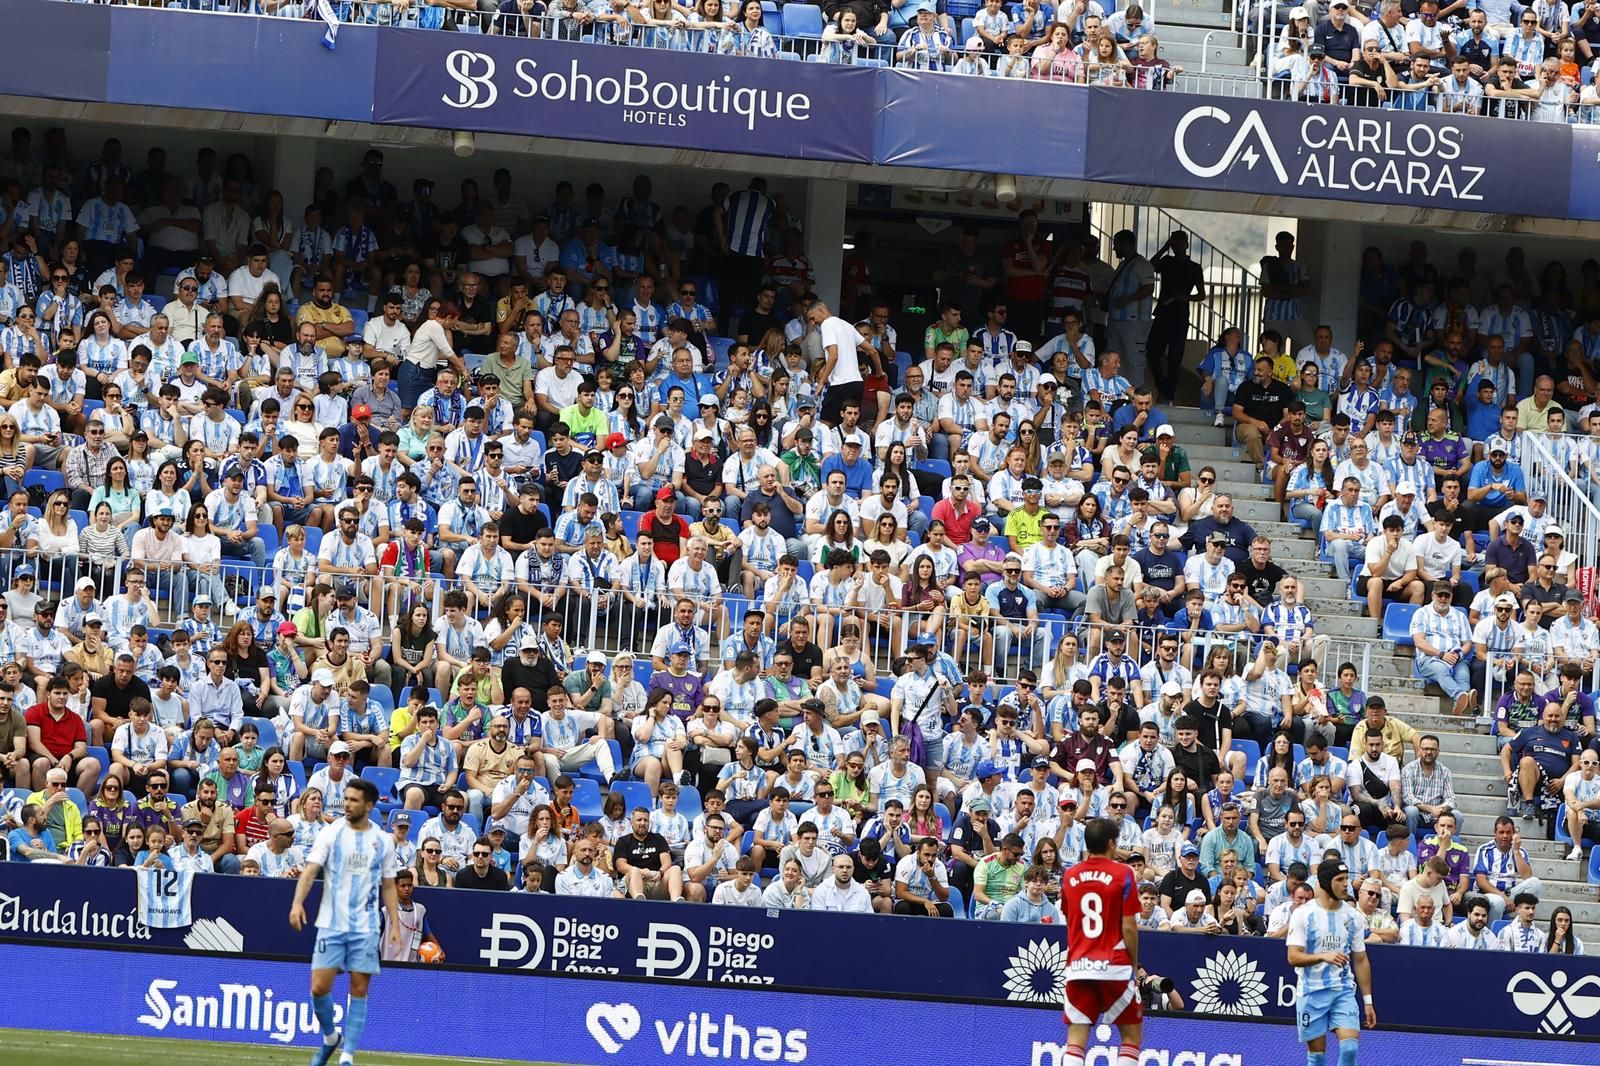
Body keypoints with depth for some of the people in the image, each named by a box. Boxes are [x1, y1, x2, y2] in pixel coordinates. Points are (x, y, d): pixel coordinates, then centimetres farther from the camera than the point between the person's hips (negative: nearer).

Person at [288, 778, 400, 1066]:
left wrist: (395, 926, 6)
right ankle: (329, 1037, 20)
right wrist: (298, 902, -24)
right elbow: (311, 869, -8)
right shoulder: (331, 833, 1)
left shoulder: (383, 842, 6)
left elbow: (389, 887, 13)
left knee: (359, 990, -3)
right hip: (331, 924, -1)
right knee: (319, 988, -7)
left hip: (365, 928, 1)